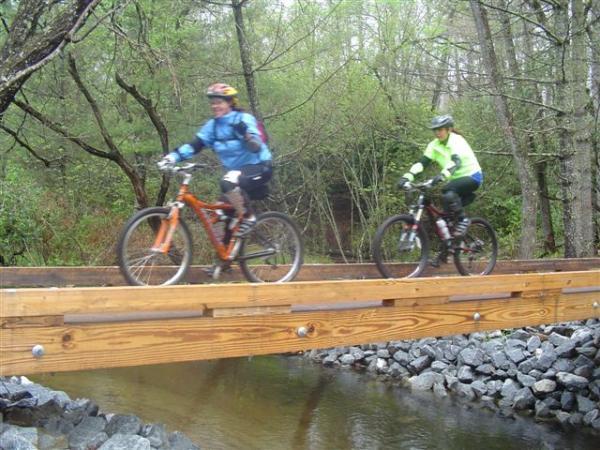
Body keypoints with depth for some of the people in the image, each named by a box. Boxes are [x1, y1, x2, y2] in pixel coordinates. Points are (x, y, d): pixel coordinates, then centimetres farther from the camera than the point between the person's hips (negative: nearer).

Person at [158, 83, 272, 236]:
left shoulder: (244, 119, -15)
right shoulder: (213, 125, 2)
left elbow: (256, 147, -27)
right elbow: (195, 145, -6)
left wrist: (244, 133, -47)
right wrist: (172, 157, -21)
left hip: (259, 167, -8)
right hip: (237, 171, 8)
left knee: (228, 183, -33)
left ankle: (249, 218, -16)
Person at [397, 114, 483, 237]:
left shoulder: (457, 140, -20)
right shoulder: (434, 145, -3)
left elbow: (456, 161, -37)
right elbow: (422, 163, -14)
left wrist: (443, 175, -55)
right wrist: (407, 177, -30)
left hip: (472, 176, -7)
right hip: (457, 179, 7)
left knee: (448, 191, -31)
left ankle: (463, 220, -17)